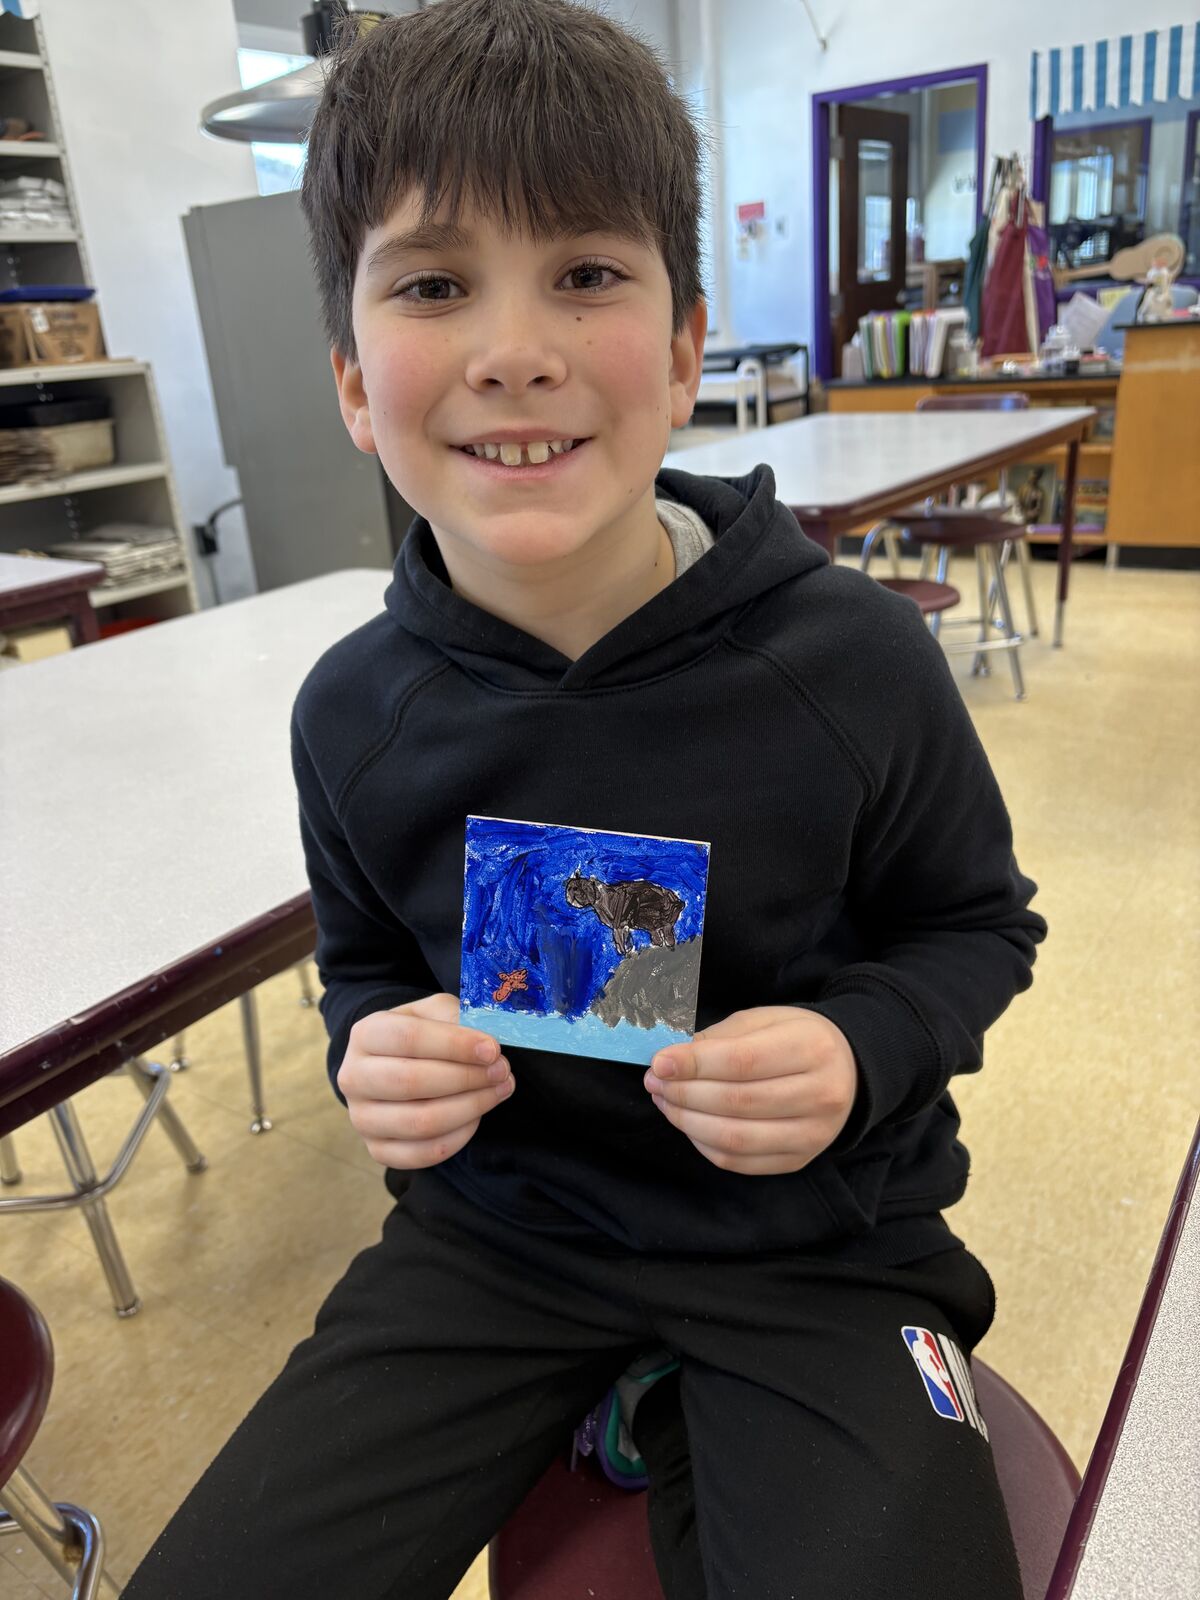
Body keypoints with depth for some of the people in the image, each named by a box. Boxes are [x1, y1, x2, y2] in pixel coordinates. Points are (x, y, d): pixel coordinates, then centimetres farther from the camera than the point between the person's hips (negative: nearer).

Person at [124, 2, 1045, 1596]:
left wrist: (861, 1046, -21)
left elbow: (977, 923, -1)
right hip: (499, 1226, 3)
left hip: (814, 1237, -1)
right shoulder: (354, 713, -9)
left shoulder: (856, 661, -17)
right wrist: (374, 1051, -14)